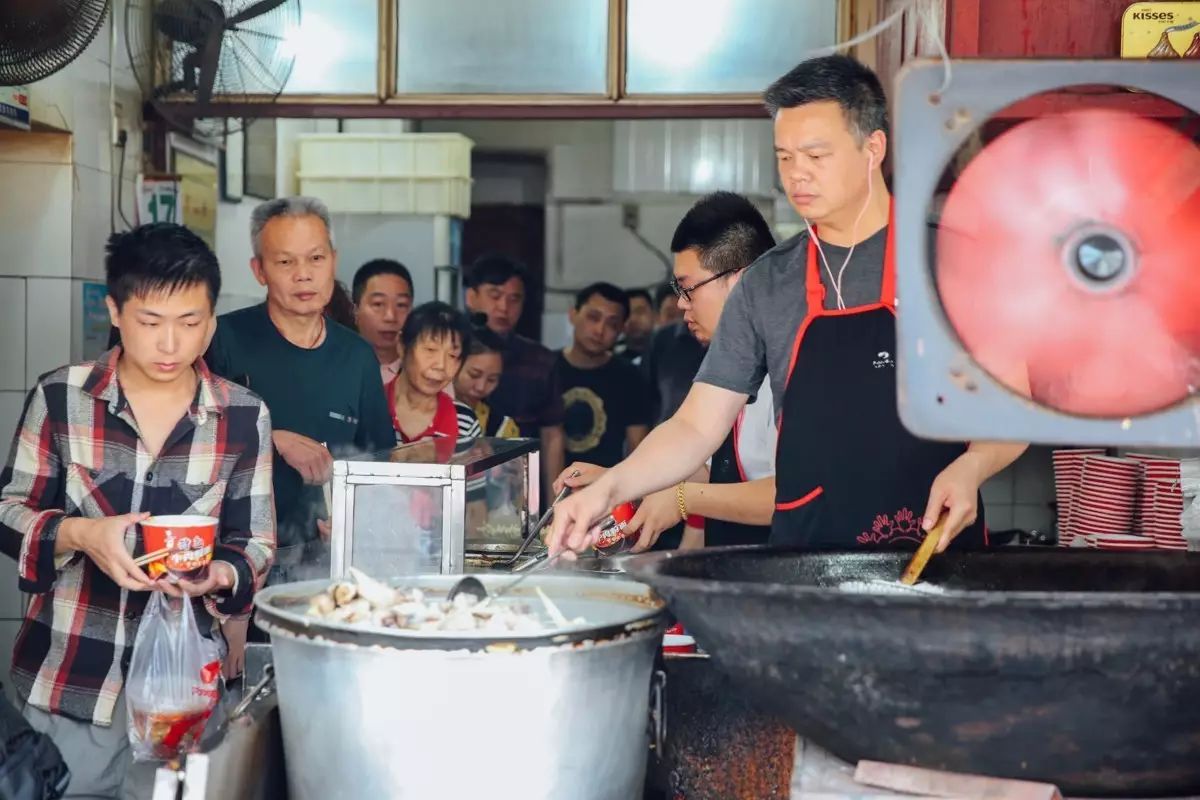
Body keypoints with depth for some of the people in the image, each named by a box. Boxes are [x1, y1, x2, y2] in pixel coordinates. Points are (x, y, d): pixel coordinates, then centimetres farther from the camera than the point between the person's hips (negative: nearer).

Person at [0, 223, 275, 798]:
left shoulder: (244, 417, -4)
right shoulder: (60, 396, -5)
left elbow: (256, 541, 1)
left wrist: (220, 575, -21)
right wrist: (80, 534, -20)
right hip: (66, 675, 0)